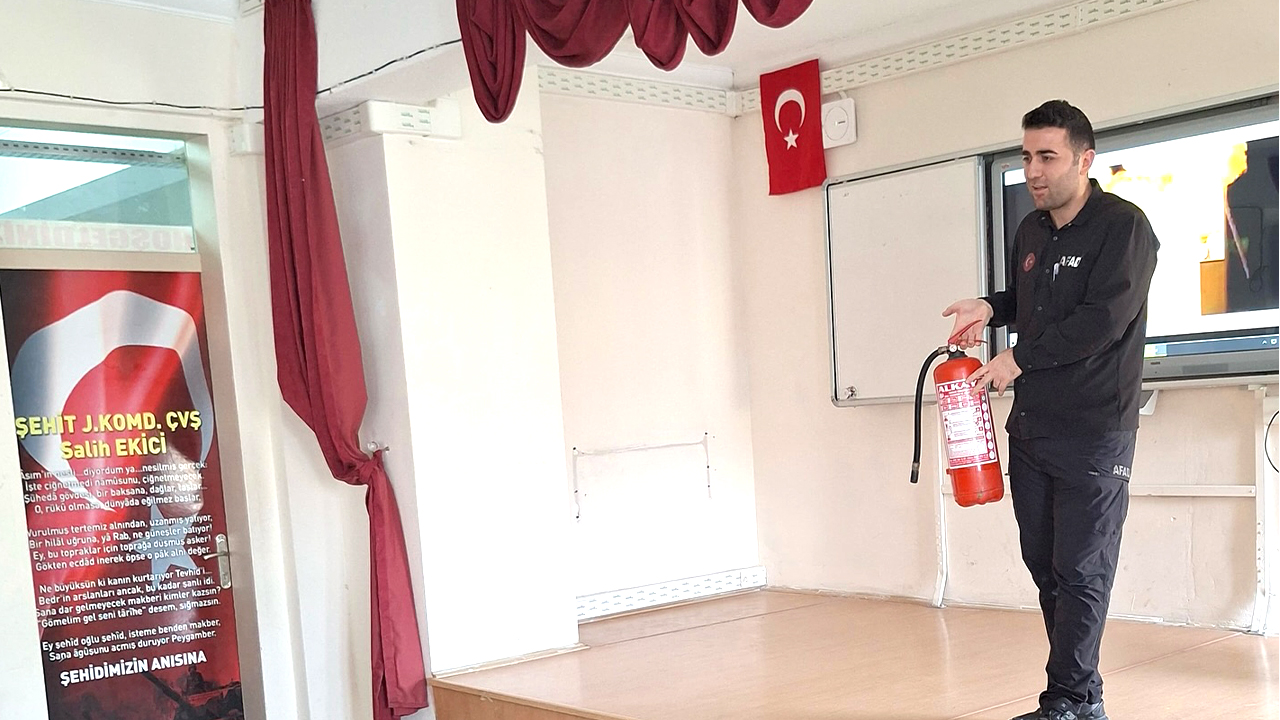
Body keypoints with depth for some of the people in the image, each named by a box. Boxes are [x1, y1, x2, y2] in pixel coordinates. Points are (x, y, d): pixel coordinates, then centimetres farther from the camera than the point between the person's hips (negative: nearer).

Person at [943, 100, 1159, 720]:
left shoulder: (1123, 226, -10)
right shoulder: (1030, 231, 13)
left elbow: (1102, 320, -20)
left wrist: (1019, 359, -13)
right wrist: (990, 309, 8)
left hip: (1095, 434, -8)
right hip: (1031, 429, 8)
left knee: (1080, 574, -3)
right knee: (1045, 565, 10)